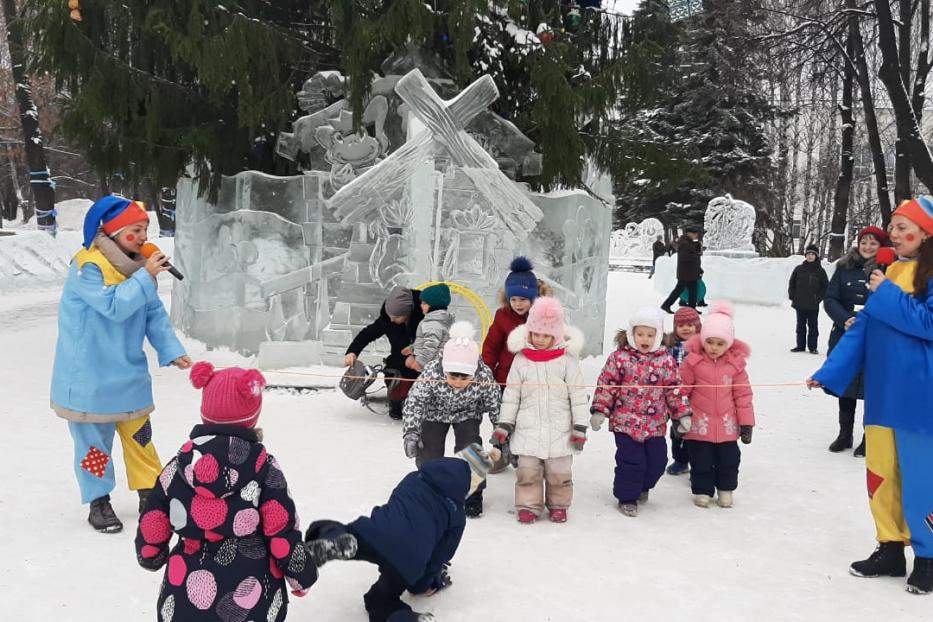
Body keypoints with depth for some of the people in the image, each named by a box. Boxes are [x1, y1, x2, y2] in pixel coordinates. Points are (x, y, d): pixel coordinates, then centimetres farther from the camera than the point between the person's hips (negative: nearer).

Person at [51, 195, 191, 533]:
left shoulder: (138, 265, 3)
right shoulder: (88, 266, -19)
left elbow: (155, 315, 3)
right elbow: (114, 306, -27)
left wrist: (171, 351, -7)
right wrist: (145, 277, -27)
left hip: (128, 373, 6)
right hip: (88, 376, -6)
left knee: (139, 435, 12)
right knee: (94, 439, 6)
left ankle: (150, 492, 25)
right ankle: (99, 502, 20)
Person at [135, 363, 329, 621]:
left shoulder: (177, 467, -4)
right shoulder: (263, 468, -11)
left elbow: (152, 529, 4)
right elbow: (283, 533, -9)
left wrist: (152, 559, 26)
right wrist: (302, 576, 7)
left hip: (185, 601, 2)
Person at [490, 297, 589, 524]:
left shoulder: (566, 358, -4)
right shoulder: (522, 359, 1)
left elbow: (578, 395, -1)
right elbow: (511, 395, 5)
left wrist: (580, 428, -4)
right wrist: (503, 425, 3)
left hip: (559, 430, -1)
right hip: (528, 429, 1)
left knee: (559, 472, 9)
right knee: (528, 471, 4)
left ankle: (558, 505, 28)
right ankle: (528, 505, 20)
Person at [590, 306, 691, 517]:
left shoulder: (667, 361, 3)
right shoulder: (619, 358, -5)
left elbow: (675, 390, 8)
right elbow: (606, 385, -4)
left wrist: (683, 414, 4)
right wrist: (599, 410, -8)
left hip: (655, 426, 3)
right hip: (626, 422, -3)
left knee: (657, 462, 11)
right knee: (630, 462, -3)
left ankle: (642, 487, 39)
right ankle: (627, 497, 18)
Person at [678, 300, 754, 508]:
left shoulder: (735, 363, -4)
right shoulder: (693, 360, -10)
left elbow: (743, 394, 1)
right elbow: (682, 389, -4)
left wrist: (746, 423, 1)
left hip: (727, 425, 2)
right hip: (699, 425, -2)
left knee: (729, 459, 14)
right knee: (701, 460, 8)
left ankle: (726, 489, 33)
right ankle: (702, 491, 24)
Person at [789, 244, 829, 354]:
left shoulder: (820, 271, -1)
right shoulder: (799, 269, 5)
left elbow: (825, 286, 2)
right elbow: (792, 284, 11)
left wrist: (818, 298, -6)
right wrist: (792, 296, 2)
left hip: (813, 305, -3)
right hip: (799, 304, 3)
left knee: (813, 326, 2)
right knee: (800, 326, 11)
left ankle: (813, 347, 9)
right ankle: (800, 345, 19)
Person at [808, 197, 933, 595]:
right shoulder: (889, 273, 12)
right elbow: (863, 329, 11)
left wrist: (887, 296, -15)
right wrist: (828, 373, 5)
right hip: (882, 394, 7)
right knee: (880, 473, 11)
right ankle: (890, 549, 24)